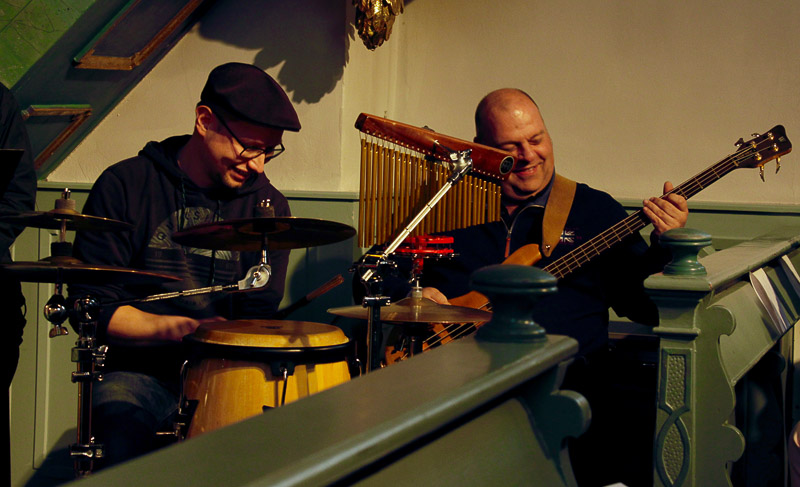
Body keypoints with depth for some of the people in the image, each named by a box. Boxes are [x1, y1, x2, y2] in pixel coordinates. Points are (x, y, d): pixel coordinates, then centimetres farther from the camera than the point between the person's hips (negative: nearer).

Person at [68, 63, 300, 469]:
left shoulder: (268, 206, 8)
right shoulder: (125, 186, -1)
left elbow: (259, 319, 4)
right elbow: (91, 307, -5)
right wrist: (179, 329, -17)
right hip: (138, 374, -2)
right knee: (125, 424, -36)